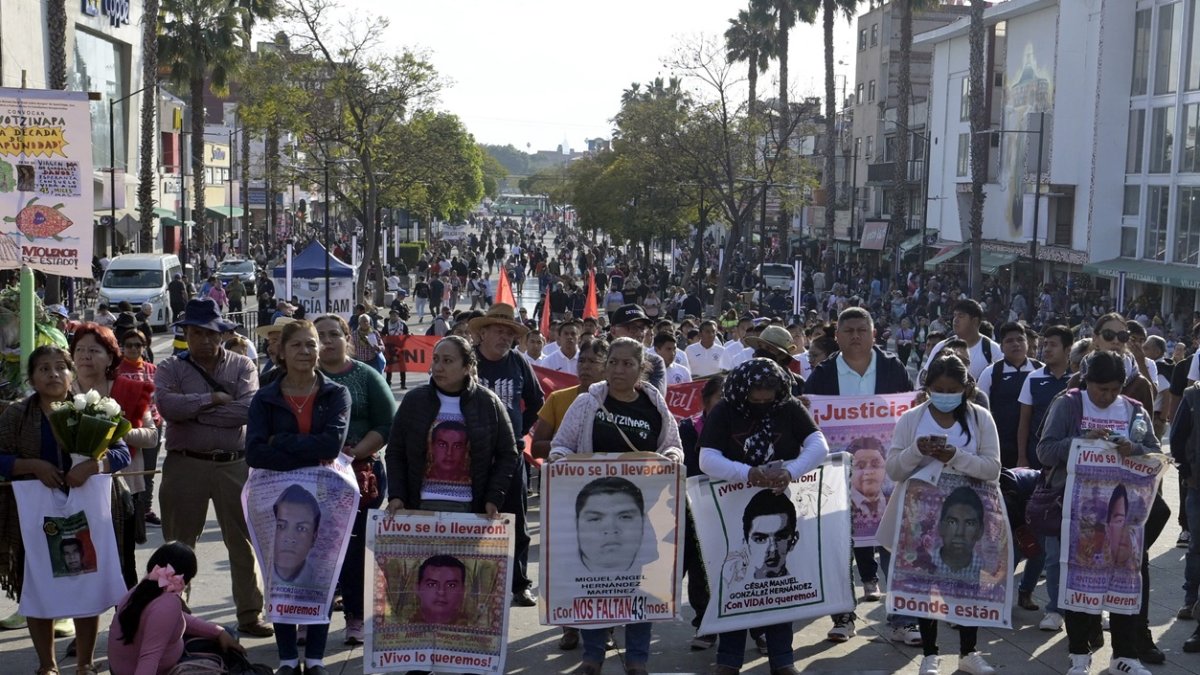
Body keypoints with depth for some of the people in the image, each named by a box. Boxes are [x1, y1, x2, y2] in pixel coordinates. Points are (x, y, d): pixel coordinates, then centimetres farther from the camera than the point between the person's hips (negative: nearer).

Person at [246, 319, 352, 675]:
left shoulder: (336, 394, 2)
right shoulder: (265, 399, 3)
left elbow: (333, 443, -15)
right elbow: (254, 452, -12)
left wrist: (282, 442, -14)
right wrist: (310, 457, -18)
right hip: (280, 496, 1)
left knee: (321, 575, 4)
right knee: (282, 575, 4)